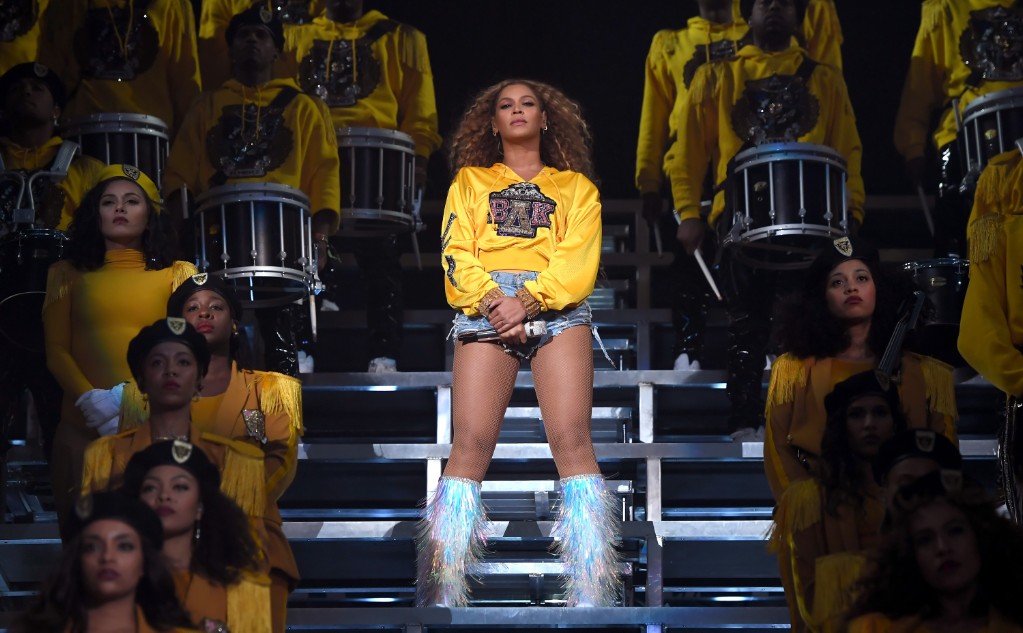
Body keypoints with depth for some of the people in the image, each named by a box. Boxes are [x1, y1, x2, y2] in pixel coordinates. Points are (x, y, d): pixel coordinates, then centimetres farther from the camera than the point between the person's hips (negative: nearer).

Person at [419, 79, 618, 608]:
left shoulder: (575, 186, 22)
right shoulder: (470, 181, 26)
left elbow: (579, 258, 6)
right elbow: (456, 252, 10)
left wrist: (527, 300, -12)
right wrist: (493, 300, -10)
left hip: (556, 307, 0)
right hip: (483, 307, 1)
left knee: (571, 439, -18)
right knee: (470, 445, -15)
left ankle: (591, 599, -20)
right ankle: (442, 598, -14)